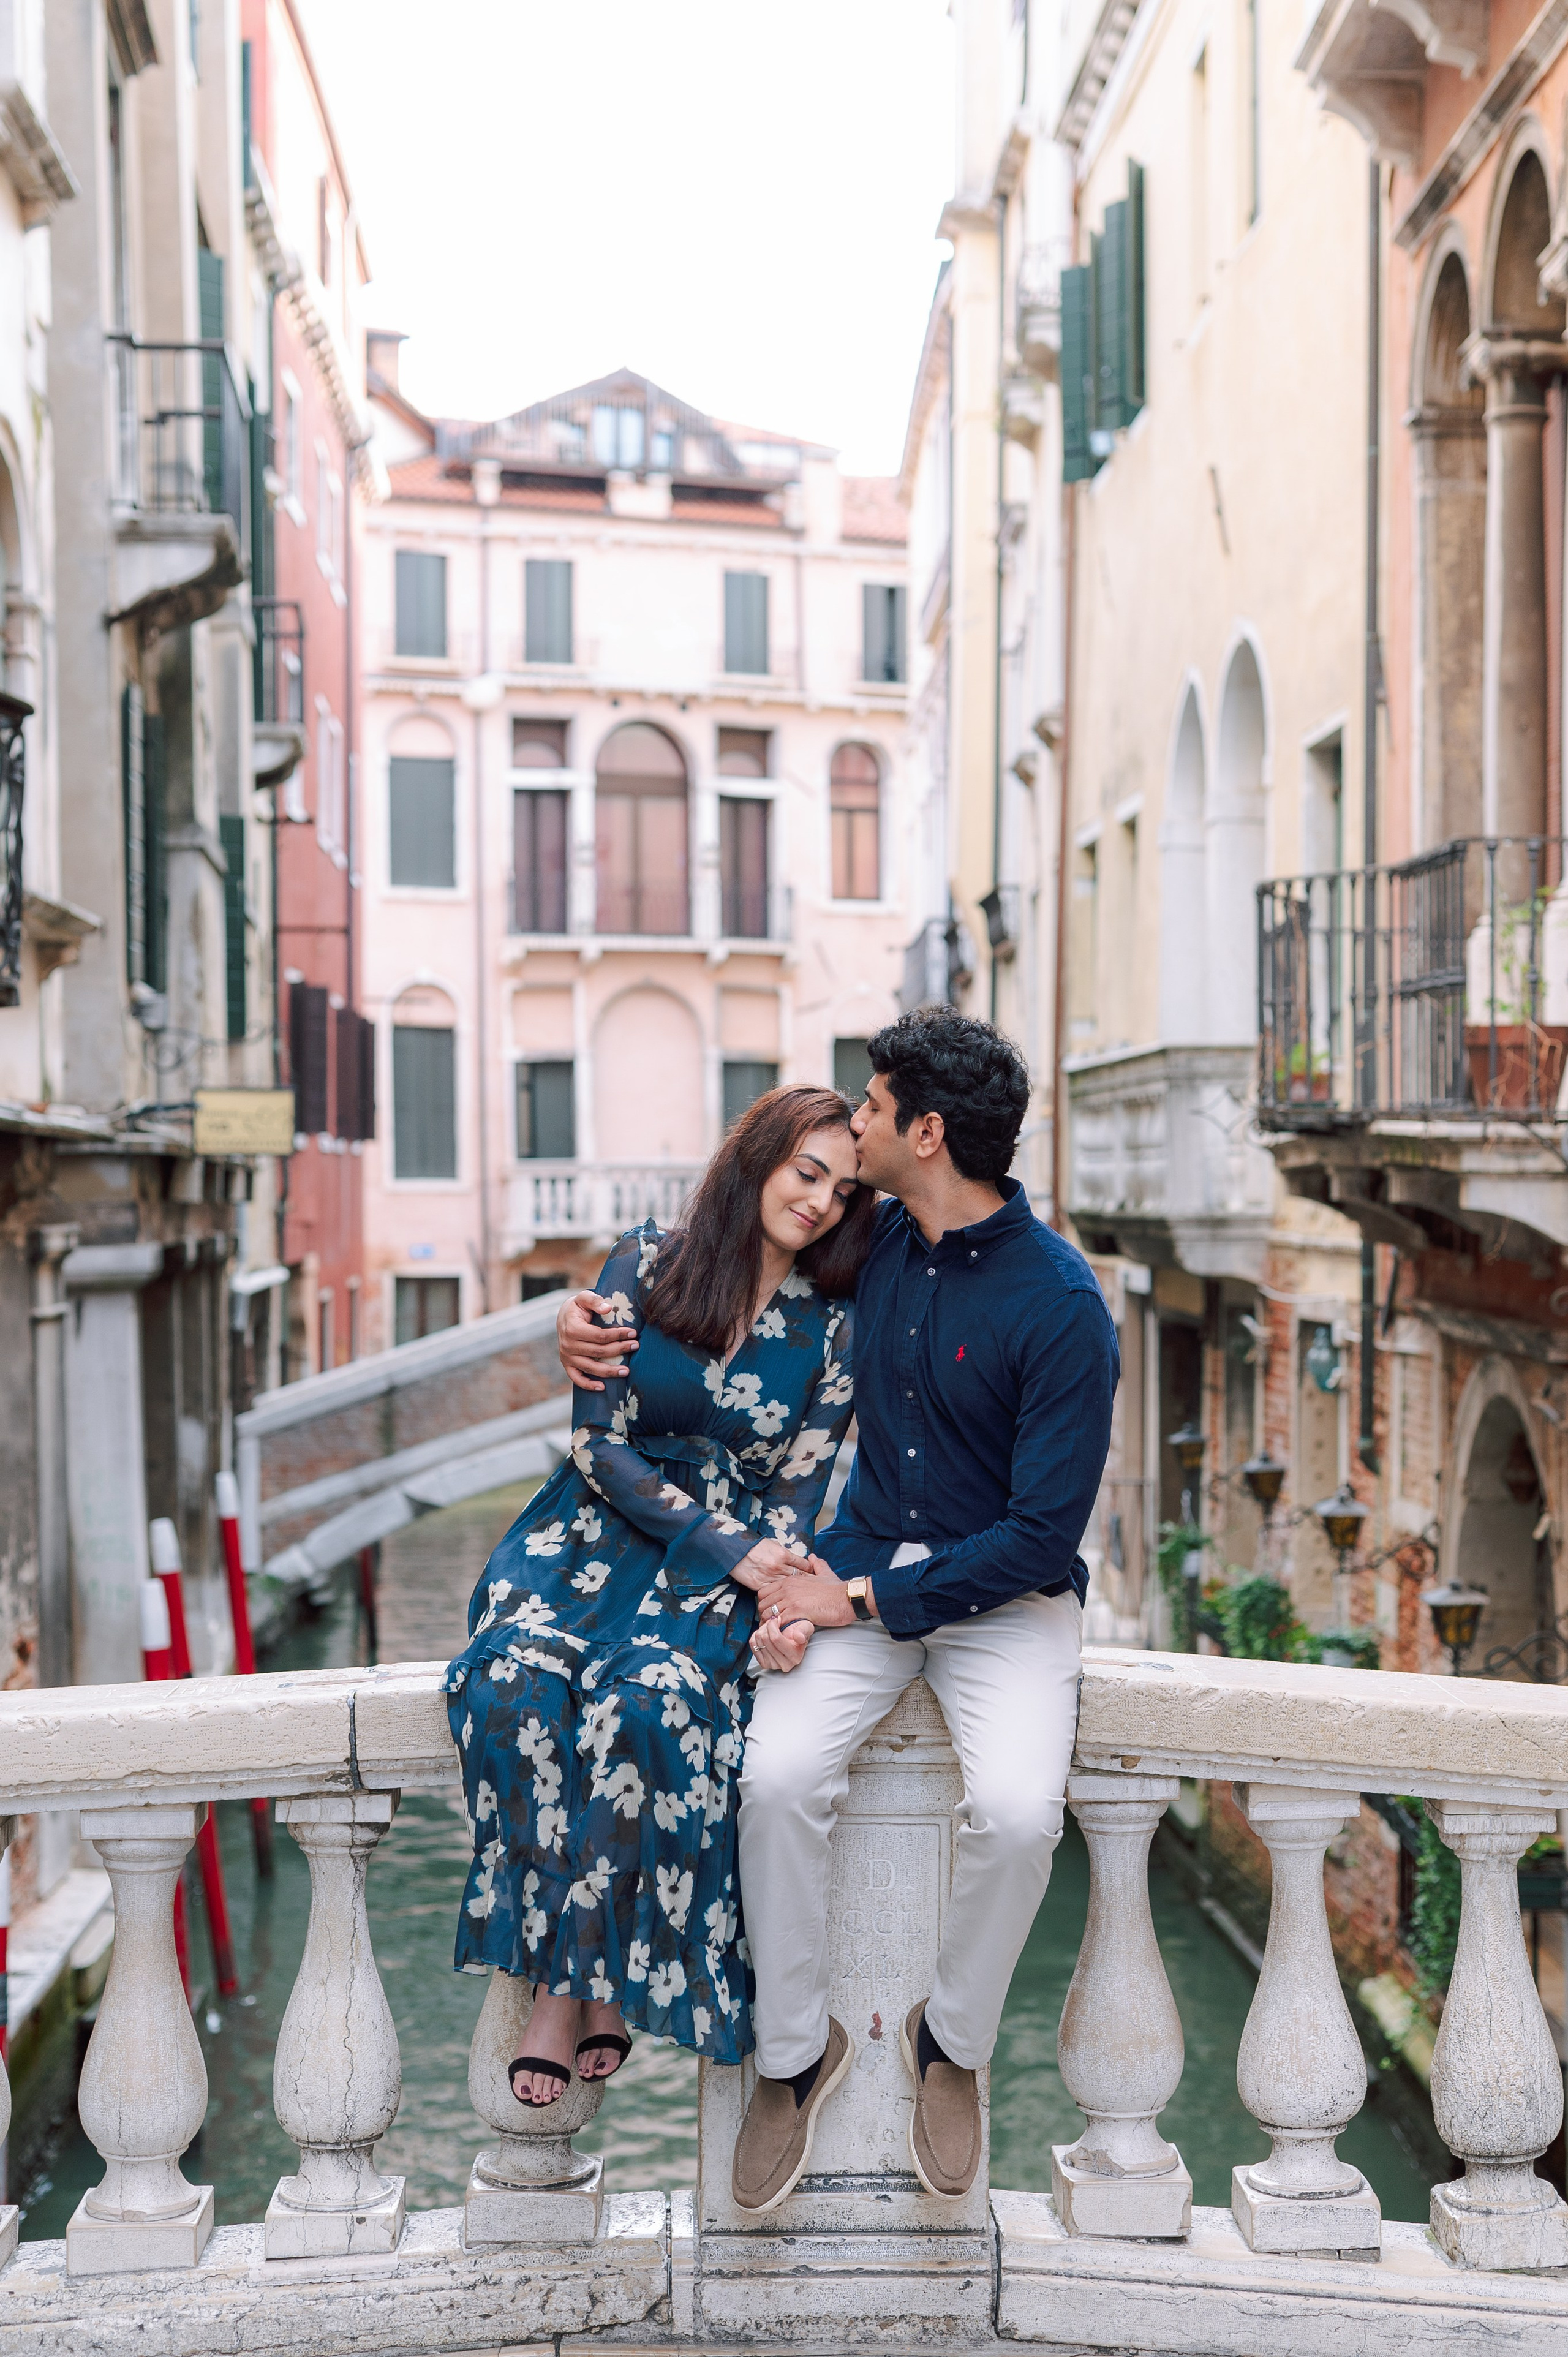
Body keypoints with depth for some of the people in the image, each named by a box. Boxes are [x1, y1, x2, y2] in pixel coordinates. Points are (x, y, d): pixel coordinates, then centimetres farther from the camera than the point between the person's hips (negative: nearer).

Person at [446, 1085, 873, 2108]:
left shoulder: (832, 1329, 5)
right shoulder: (646, 1265, 2)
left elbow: (796, 1490, 2)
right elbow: (600, 1444, -3)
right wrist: (724, 1547, -13)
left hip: (731, 1564, 0)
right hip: (595, 1534, 1)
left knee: (645, 1704, -32)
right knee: (512, 1688, -30)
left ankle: (587, 1977, -16)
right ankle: (568, 1972, -18)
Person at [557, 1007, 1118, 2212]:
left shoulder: (1061, 1305, -16)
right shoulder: (873, 1239, 2)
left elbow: (1044, 1534, -18)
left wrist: (860, 1600, -19)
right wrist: (592, 1312, 5)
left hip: (1005, 1591, -4)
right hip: (863, 1571, 4)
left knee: (1017, 1810, -30)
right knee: (778, 1774, -24)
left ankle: (954, 2040, 1)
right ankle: (796, 2048, 0)